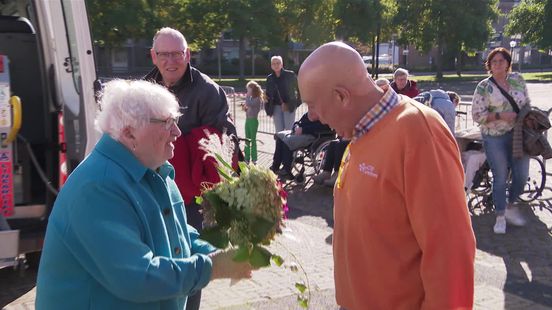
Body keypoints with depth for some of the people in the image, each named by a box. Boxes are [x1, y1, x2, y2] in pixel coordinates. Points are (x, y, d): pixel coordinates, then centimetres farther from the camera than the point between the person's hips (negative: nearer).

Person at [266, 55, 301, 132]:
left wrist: (298, 102, 1)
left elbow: (299, 88, 4)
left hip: (289, 106, -4)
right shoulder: (269, 78, 6)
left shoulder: (290, 75, -4)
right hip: (276, 107, 4)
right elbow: (268, 94, 14)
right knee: (279, 131, 6)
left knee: (289, 130, -6)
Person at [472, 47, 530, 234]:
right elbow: (477, 115, -8)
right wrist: (501, 116, -18)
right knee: (500, 178, 1)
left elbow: (527, 104, 17)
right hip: (495, 138, -4)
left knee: (521, 175, 4)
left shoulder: (517, 80, 7)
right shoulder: (484, 87, -5)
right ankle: (500, 217, 15)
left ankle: (510, 207, 29)